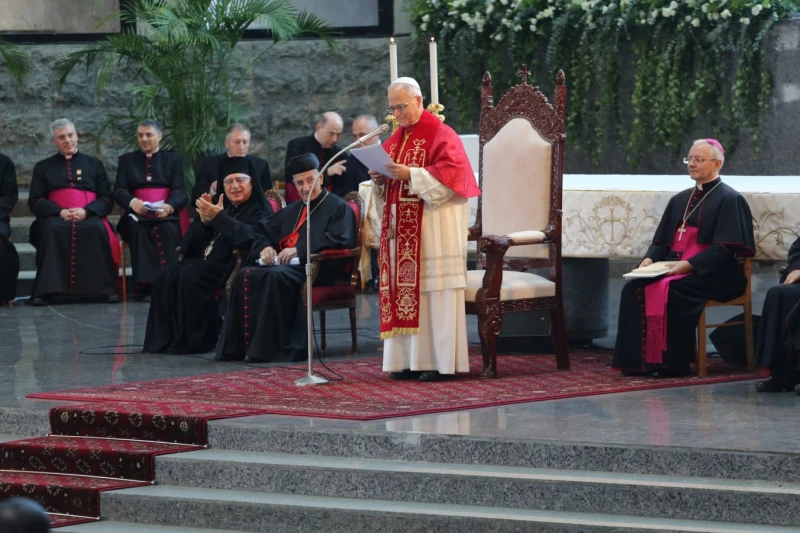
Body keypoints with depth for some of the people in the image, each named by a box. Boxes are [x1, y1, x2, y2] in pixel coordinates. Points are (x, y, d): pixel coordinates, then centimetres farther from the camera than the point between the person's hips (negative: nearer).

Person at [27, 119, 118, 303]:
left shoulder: (94, 165, 21)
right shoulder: (43, 167, 20)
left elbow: (106, 199, 11)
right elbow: (35, 201, 9)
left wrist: (86, 211, -10)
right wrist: (60, 212, -11)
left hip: (89, 217, 0)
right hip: (56, 218, 0)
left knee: (98, 230, -36)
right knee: (51, 229, -37)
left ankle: (103, 289, -37)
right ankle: (48, 290, -42)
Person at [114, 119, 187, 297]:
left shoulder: (172, 159, 16)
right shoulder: (126, 160, 18)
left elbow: (180, 191, 1)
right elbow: (119, 190, 3)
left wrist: (169, 206, -24)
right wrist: (132, 202, -22)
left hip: (165, 216, 0)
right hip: (137, 216, 0)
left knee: (168, 229, -36)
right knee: (137, 229, -36)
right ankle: (145, 283, -43)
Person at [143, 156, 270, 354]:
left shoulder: (259, 210, 1)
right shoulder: (223, 207, 21)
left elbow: (249, 237, -21)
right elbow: (191, 243, 15)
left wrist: (218, 217, -24)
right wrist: (204, 221, -5)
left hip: (232, 267, -7)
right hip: (207, 263, 7)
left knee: (189, 276, -30)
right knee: (167, 275, -16)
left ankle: (195, 339, -24)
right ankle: (165, 337, -19)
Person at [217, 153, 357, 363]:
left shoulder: (337, 207, 5)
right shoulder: (292, 210, 28)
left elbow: (338, 239, -13)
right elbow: (263, 230, 29)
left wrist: (299, 249, -21)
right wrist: (265, 247, 3)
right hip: (284, 264, 7)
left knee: (276, 276, -36)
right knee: (246, 276, -21)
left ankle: (269, 347, -35)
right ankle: (239, 344, -25)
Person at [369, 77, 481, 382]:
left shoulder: (440, 135, -6)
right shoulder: (394, 140, 17)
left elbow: (451, 174, -16)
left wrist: (411, 175, -22)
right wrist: (380, 179, 0)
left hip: (433, 229, -7)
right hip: (400, 229, 7)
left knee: (433, 291, -7)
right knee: (403, 289, 4)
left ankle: (440, 361, -4)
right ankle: (409, 360, 6)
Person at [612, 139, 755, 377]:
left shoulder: (729, 199, -3)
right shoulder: (680, 200, 20)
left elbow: (724, 248, -13)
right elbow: (662, 239, 19)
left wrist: (687, 265, -23)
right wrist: (650, 259, -4)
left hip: (712, 275, -7)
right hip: (675, 269, 7)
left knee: (670, 291, -34)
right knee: (634, 288, -19)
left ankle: (672, 363, -25)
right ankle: (638, 359, -20)